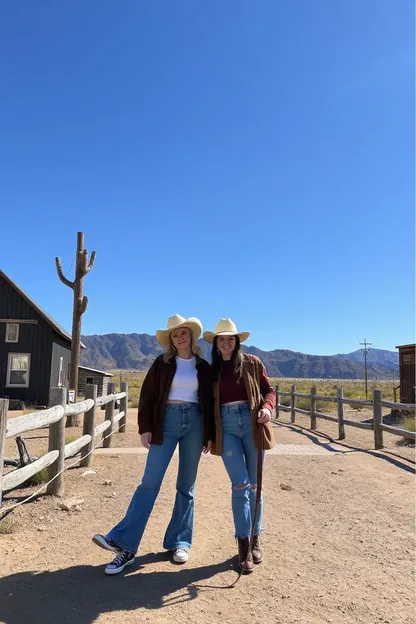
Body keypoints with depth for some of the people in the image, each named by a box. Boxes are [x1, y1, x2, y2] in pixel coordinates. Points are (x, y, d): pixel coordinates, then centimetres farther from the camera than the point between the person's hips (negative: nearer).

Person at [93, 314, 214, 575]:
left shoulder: (203, 366, 7)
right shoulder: (163, 363, 3)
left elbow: (210, 402, 9)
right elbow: (147, 396, 1)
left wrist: (210, 434, 5)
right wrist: (145, 428, -6)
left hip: (194, 422, 1)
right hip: (167, 421, -1)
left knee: (186, 486, 8)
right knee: (149, 482, -6)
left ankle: (180, 542, 19)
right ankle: (124, 543, -5)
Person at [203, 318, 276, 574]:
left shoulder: (252, 363, 5)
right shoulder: (212, 369, 9)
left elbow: (269, 390, 5)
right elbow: (208, 403, 11)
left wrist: (267, 407, -15)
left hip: (252, 423, 0)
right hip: (226, 426, 0)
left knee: (254, 485, 10)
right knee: (240, 484, -6)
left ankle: (256, 537, 28)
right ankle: (244, 544, 7)